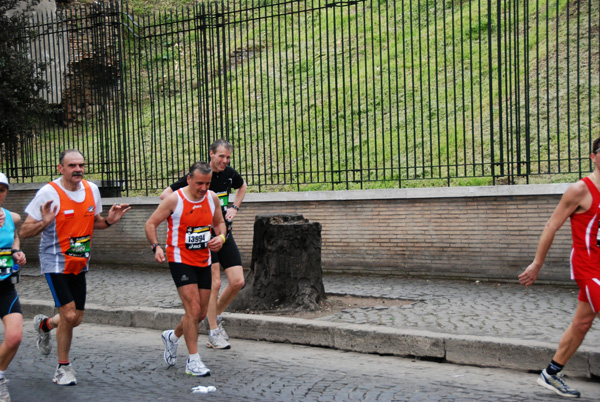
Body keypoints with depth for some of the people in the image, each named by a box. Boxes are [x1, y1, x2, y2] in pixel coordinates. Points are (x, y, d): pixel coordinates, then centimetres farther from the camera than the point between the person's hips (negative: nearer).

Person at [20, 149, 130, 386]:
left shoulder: (92, 189, 1)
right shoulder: (48, 193, -15)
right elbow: (24, 232, -12)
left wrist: (109, 221, -5)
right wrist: (44, 223, -32)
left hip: (79, 264, 6)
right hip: (55, 262, -5)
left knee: (76, 319, 9)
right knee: (69, 315, -11)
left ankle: (44, 325, 42)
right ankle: (63, 367, 11)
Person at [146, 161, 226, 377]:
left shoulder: (212, 198, 2)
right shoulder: (174, 200, -12)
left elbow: (219, 223, 17)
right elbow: (151, 224, -6)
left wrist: (221, 237, -4)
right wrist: (156, 246, -21)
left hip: (204, 262, 6)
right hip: (180, 260, -6)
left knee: (201, 313, 11)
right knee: (193, 309, -12)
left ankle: (172, 336, 39)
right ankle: (193, 361, 3)